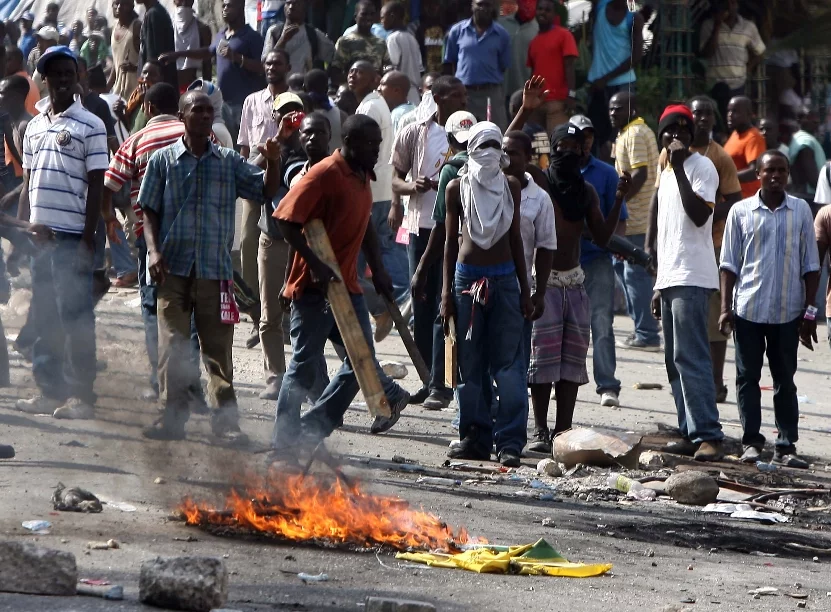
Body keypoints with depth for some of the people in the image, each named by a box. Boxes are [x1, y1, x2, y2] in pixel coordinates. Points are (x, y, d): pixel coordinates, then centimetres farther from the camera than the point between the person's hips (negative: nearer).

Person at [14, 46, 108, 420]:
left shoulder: (90, 126, -2)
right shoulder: (34, 126, 15)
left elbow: (95, 186, -6)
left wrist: (88, 239, -11)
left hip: (72, 235, -6)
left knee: (75, 315, -5)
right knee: (43, 317, 8)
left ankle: (82, 395, -2)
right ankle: (49, 390, 14)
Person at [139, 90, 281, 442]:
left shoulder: (229, 162, 9)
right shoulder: (163, 161, 6)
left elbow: (266, 191, 5)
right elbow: (149, 212, 6)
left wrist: (272, 163, -14)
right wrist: (154, 251, -8)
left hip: (215, 270, 1)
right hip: (173, 268, -1)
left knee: (218, 347, 1)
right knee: (171, 346, 1)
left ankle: (225, 419, 4)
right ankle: (173, 417, 7)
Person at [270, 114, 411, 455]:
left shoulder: (362, 177, 12)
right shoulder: (324, 175, -15)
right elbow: (286, 219, -20)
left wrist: (378, 271, 20)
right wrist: (316, 266, -25)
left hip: (347, 286, 9)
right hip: (314, 286, -9)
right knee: (305, 365, -3)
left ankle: (312, 429, 14)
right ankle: (284, 442, 6)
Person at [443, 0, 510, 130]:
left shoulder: (501, 34, 4)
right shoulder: (457, 31, 4)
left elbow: (504, 66, 10)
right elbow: (449, 63, 10)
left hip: (491, 93, -1)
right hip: (463, 92, 1)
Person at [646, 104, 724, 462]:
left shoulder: (701, 167, -6)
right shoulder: (667, 173, 21)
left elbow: (699, 214, -22)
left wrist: (678, 168, -20)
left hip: (691, 280, -9)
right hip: (669, 280, 9)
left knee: (689, 357, -15)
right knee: (675, 362, 8)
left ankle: (708, 436, -18)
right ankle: (690, 434, 10)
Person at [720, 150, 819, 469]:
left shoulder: (801, 210, 3)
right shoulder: (741, 212, 2)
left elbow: (810, 265, 6)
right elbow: (730, 264, 4)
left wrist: (809, 310, 1)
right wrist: (725, 307, -2)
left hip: (788, 311, 0)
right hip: (748, 308, 0)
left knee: (785, 380, 5)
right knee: (748, 377, 4)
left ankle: (786, 445, 7)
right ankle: (752, 442, 11)